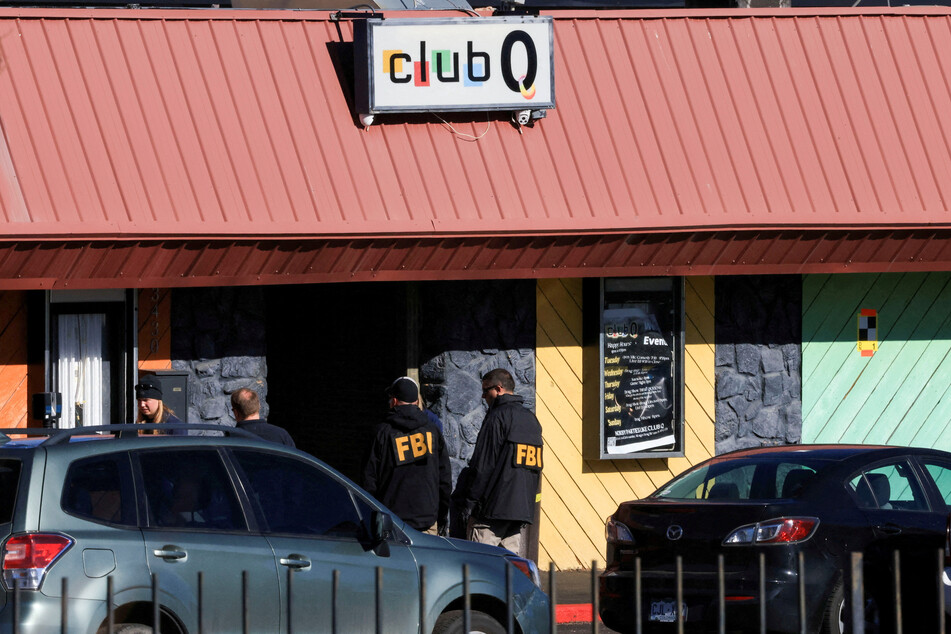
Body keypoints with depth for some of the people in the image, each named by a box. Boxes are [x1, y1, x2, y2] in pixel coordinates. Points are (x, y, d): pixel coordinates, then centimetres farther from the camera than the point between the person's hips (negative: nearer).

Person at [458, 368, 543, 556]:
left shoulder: (498, 416, -9)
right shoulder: (531, 419, 17)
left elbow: (483, 465, -12)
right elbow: (536, 468, 20)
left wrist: (470, 501, -9)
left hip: (493, 507, -8)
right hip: (522, 508, 8)